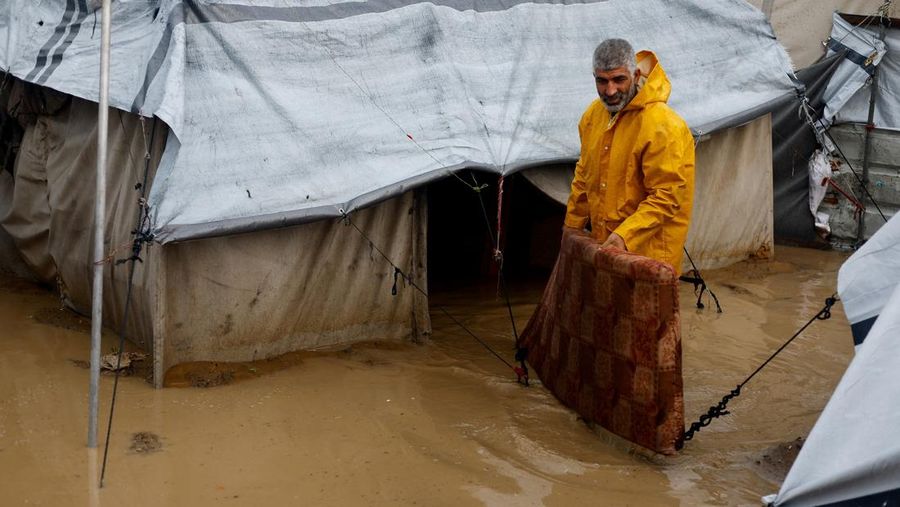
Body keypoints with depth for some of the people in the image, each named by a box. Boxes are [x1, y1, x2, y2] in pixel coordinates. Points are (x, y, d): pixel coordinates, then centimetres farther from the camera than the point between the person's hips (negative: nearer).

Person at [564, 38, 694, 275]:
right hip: (603, 246, 7)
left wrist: (625, 235, -28)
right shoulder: (594, 114, 7)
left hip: (647, 252, -7)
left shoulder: (663, 126, -19)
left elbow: (666, 197, -20)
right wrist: (572, 228, 19)